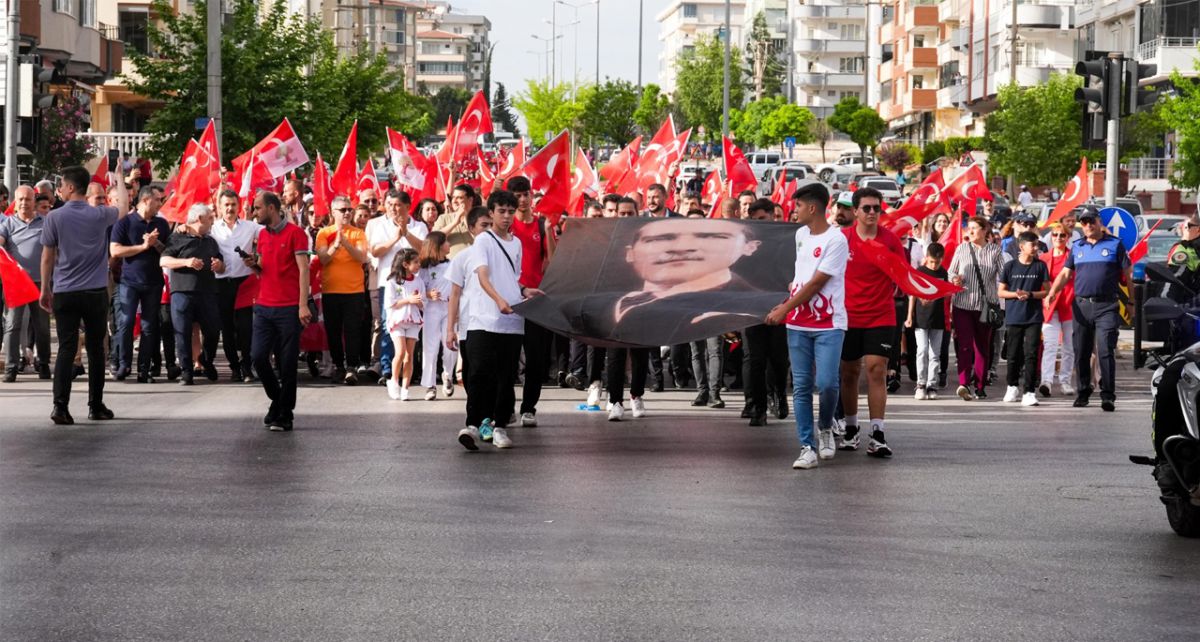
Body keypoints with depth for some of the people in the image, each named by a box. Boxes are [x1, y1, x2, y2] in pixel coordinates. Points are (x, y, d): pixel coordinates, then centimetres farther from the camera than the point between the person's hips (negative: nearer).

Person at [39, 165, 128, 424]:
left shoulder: (54, 217, -6)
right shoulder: (99, 215, -1)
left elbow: (48, 257, -1)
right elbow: (123, 206, 20)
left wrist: (45, 289, 11)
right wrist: (119, 179, 38)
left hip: (65, 293, -1)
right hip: (95, 293, 1)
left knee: (66, 349, -2)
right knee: (96, 348, 11)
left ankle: (60, 406, -15)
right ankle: (96, 406, 17)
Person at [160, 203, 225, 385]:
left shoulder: (211, 242, 21)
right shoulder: (178, 238, 2)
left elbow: (222, 268, 27)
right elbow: (163, 261, -4)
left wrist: (219, 265, 2)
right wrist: (186, 262, -17)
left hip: (207, 293, 4)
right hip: (182, 291, -4)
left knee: (212, 331, 3)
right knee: (183, 332, -5)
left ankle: (207, 361, 29)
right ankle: (186, 371, 2)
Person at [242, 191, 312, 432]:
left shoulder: (295, 233, -6)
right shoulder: (262, 235, 14)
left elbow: (303, 269, -10)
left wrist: (303, 305, -16)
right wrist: (254, 265, 0)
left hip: (289, 309, -6)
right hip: (264, 307, 6)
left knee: (287, 364, -1)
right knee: (258, 357, -1)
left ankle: (285, 414, 8)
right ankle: (277, 400, 20)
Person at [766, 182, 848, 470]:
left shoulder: (836, 240, -13)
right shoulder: (800, 234, 11)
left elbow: (815, 284, -14)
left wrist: (783, 309, -11)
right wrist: (786, 304, 16)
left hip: (828, 324, -6)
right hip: (798, 324, 6)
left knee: (826, 382, -14)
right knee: (801, 387, 1)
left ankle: (825, 427, 15)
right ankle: (808, 448, 3)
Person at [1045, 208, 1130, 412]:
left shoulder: (1115, 244, 5)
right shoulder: (1077, 247, 14)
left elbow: (1127, 275, 5)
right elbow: (1065, 274, 12)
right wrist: (1052, 292, -5)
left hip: (1107, 306, -4)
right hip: (1081, 305, 4)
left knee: (1106, 351, -12)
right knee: (1081, 353, 8)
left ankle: (1108, 395, -13)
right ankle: (1083, 392, 21)